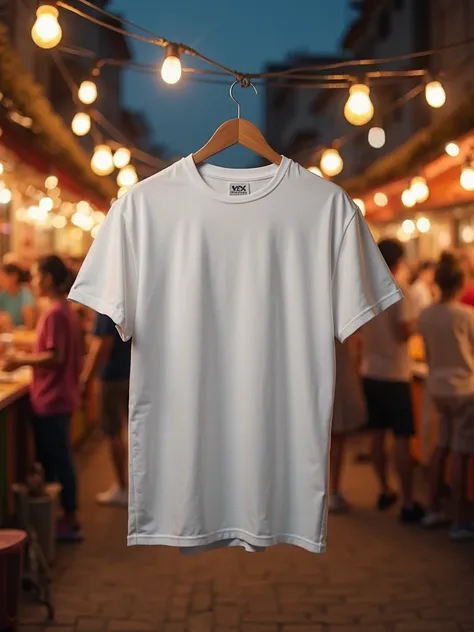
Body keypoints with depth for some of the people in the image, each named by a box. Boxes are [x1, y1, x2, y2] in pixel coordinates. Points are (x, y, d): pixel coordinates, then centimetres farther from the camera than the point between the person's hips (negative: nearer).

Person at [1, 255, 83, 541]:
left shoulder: (54, 313, -19)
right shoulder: (65, 309, 10)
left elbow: (55, 357, -22)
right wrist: (29, 356, 14)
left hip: (51, 400, -9)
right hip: (60, 397, 9)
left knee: (56, 461, 0)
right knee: (58, 459, 15)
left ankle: (70, 521, 8)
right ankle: (68, 517, 23)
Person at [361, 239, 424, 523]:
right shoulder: (399, 288, -14)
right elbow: (405, 331, -19)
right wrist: (416, 320, 0)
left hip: (370, 372, 6)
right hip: (395, 373, -6)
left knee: (378, 434, 14)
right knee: (402, 438, -2)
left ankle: (385, 491, 26)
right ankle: (408, 504, 1)